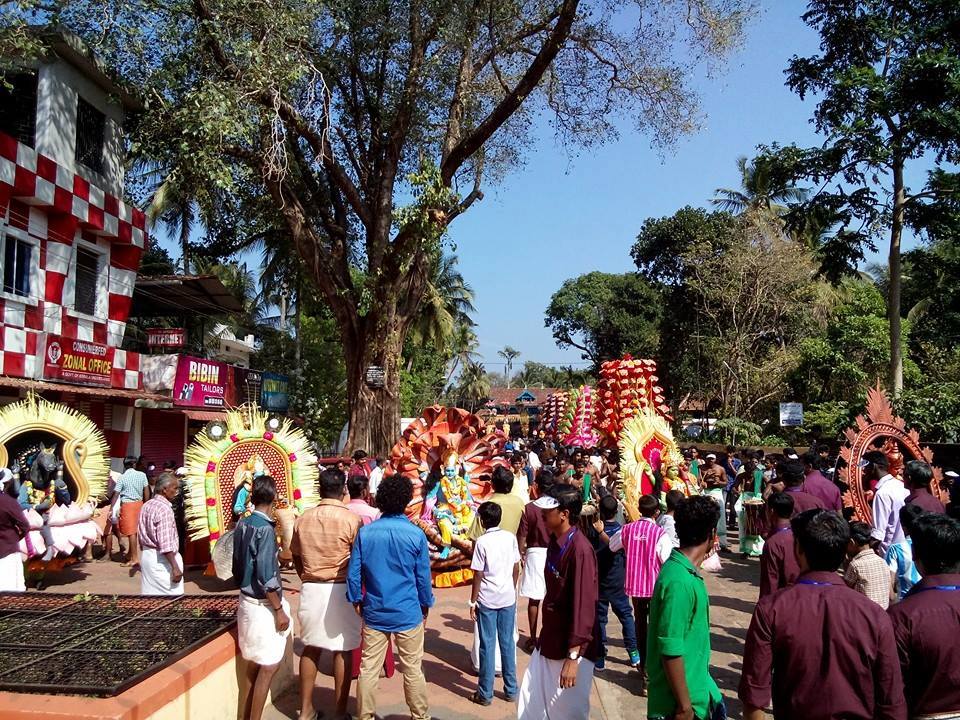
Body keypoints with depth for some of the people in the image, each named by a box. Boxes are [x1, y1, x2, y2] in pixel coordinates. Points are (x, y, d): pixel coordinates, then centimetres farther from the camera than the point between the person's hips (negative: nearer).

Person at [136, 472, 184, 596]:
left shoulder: (146, 506, 9)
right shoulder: (164, 509, -19)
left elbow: (140, 536, 15)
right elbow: (166, 544, -24)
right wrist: (175, 567, -22)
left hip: (147, 556, 9)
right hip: (161, 560, -9)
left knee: (150, 594, 12)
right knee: (171, 595, -3)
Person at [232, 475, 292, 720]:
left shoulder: (242, 524, 4)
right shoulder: (265, 528, -21)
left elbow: (238, 565, 12)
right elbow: (266, 576, -23)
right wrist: (279, 610, -16)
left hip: (247, 600, 8)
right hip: (263, 605, -8)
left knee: (253, 664, 18)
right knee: (268, 667, 3)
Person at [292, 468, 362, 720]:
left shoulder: (303, 519, 1)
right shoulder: (352, 519, -12)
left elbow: (296, 557, 11)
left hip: (311, 590, 4)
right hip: (341, 590, -4)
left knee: (311, 647, 15)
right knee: (343, 650, 6)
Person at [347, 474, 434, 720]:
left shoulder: (365, 532, -6)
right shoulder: (416, 534, -10)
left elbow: (353, 573, -2)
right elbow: (423, 577, -3)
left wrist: (356, 601, 13)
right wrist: (426, 605, 12)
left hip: (374, 613, 2)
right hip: (408, 614, -2)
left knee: (368, 669, 11)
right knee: (413, 670, 10)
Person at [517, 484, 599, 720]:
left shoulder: (580, 549, -22)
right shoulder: (555, 542, 5)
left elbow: (584, 605, -24)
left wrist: (573, 657, -23)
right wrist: (544, 635, 19)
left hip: (571, 648, -8)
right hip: (549, 642, 8)